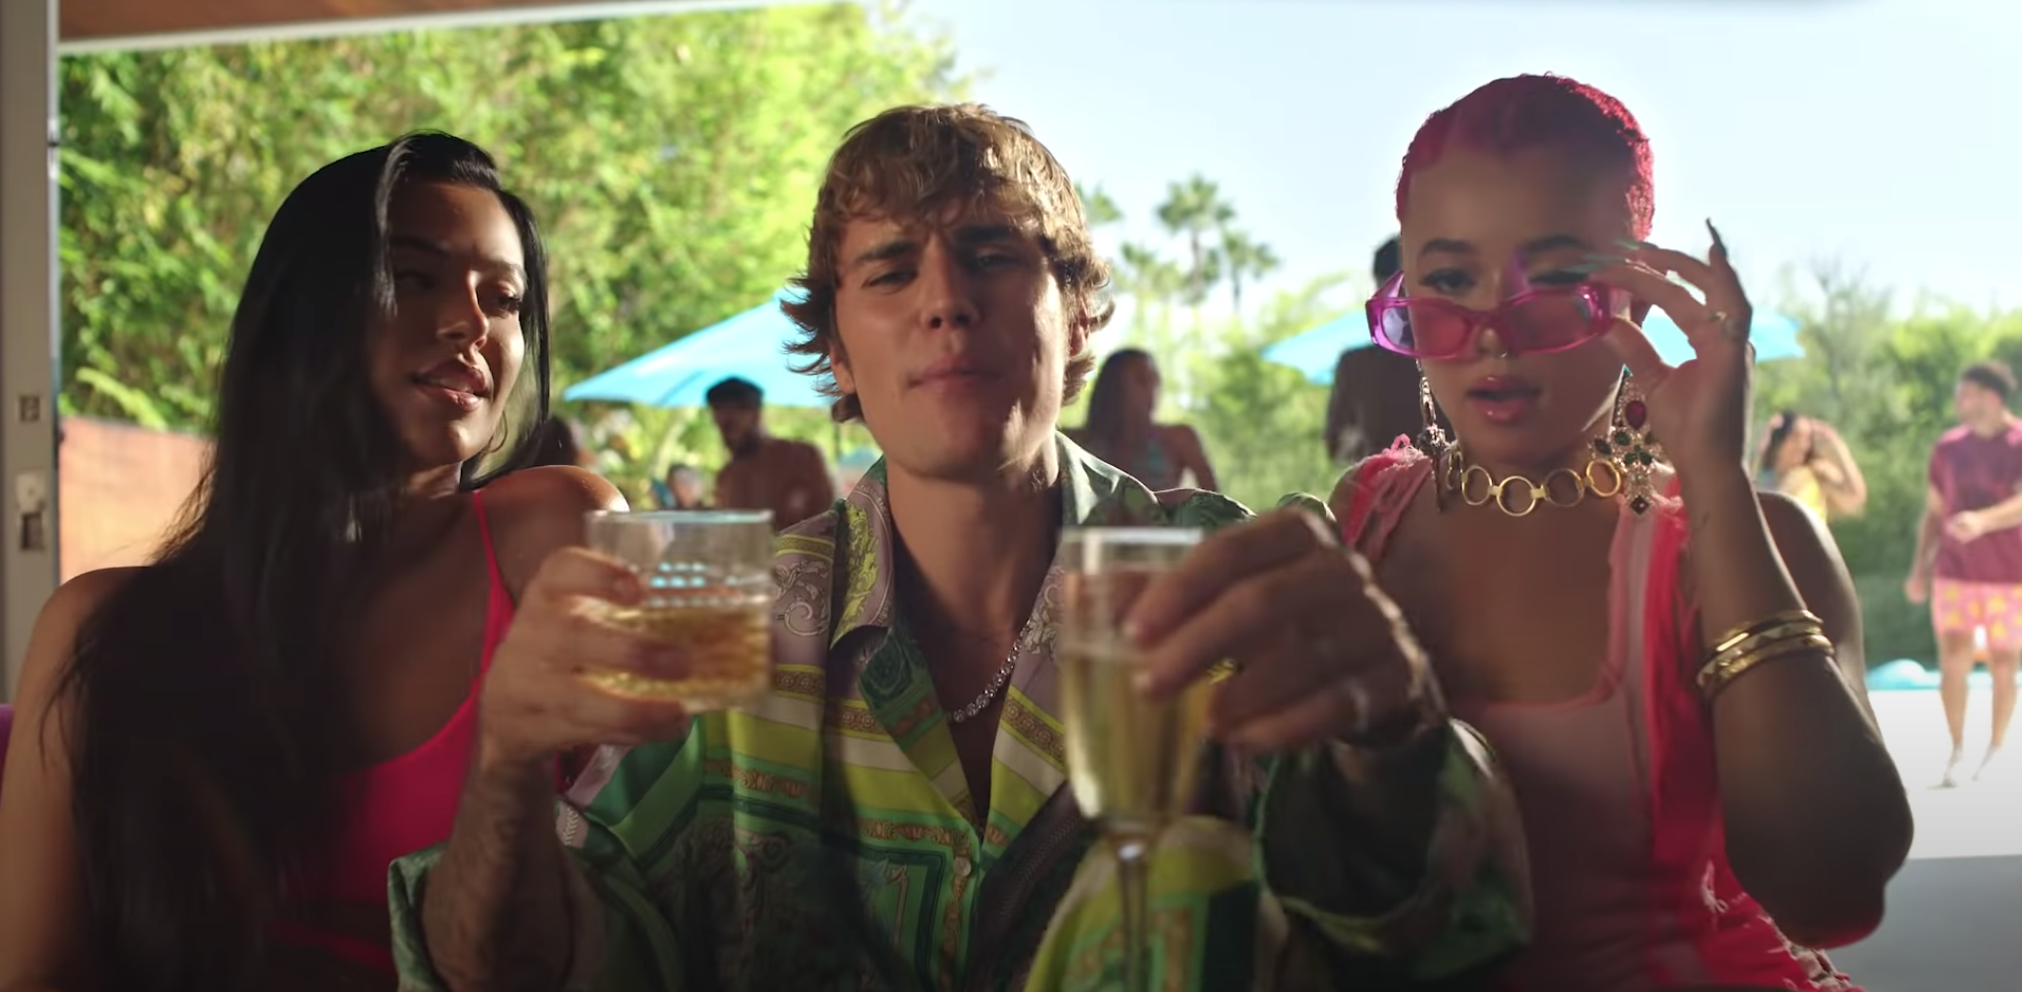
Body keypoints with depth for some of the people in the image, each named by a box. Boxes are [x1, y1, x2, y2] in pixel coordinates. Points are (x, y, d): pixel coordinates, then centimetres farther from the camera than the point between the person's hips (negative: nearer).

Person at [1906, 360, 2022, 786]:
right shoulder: (1948, 447, 5)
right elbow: (1934, 511, 12)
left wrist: (1984, 520, -42)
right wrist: (1919, 568, 6)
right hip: (1954, 574, 3)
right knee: (1953, 658, -8)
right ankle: (1957, 748, 4)